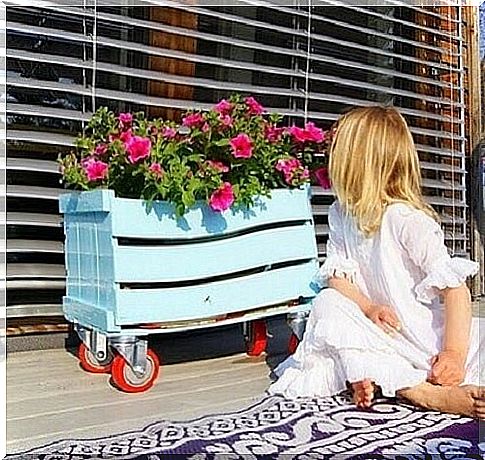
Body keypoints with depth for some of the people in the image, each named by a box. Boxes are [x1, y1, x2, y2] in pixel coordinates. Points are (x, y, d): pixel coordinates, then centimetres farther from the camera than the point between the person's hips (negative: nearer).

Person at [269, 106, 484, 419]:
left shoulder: (406, 218, -17)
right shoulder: (341, 214, 4)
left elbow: (455, 288, -21)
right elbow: (338, 274, 1)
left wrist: (454, 353, -30)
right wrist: (368, 308, -19)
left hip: (428, 332, -5)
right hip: (382, 327, 6)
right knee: (328, 302, -24)